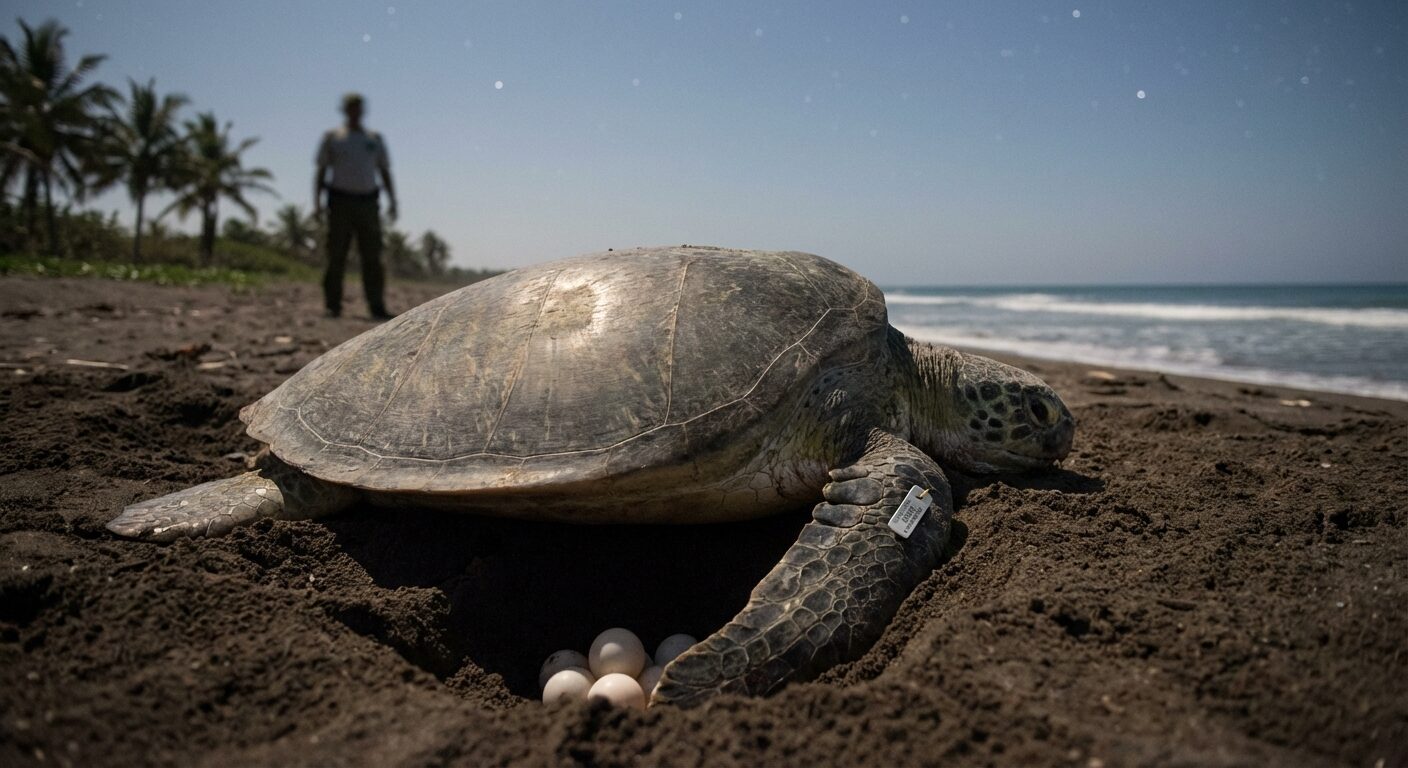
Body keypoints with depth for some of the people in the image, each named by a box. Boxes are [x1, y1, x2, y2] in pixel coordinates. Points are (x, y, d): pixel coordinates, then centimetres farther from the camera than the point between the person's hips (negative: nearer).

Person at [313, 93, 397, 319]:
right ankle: (333, 306, 0)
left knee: (372, 257, -3)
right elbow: (320, 172, 7)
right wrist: (317, 203, -4)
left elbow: (385, 172, 16)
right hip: (340, 201, -2)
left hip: (368, 202, 2)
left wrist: (392, 202, 4)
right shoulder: (331, 137, 10)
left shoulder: (375, 139, 17)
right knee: (336, 256, -4)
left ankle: (377, 307, -3)